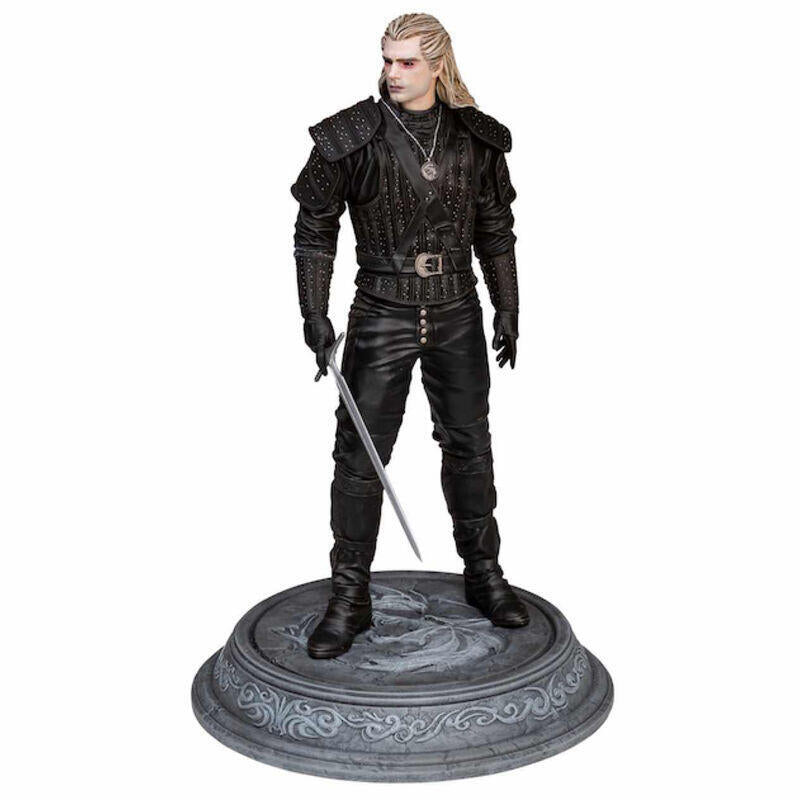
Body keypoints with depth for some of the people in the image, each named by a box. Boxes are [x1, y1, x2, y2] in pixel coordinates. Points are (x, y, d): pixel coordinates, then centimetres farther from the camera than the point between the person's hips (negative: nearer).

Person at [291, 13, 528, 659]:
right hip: (382, 314, -2)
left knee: (469, 447, 11)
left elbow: (495, 231, 12)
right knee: (359, 455, -2)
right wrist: (314, 313, -8)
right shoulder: (351, 137, -5)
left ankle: (484, 575, 29)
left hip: (457, 314, 3)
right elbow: (315, 227, 0)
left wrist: (508, 312, 10)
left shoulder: (477, 139, 3)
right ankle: (350, 599, 11)